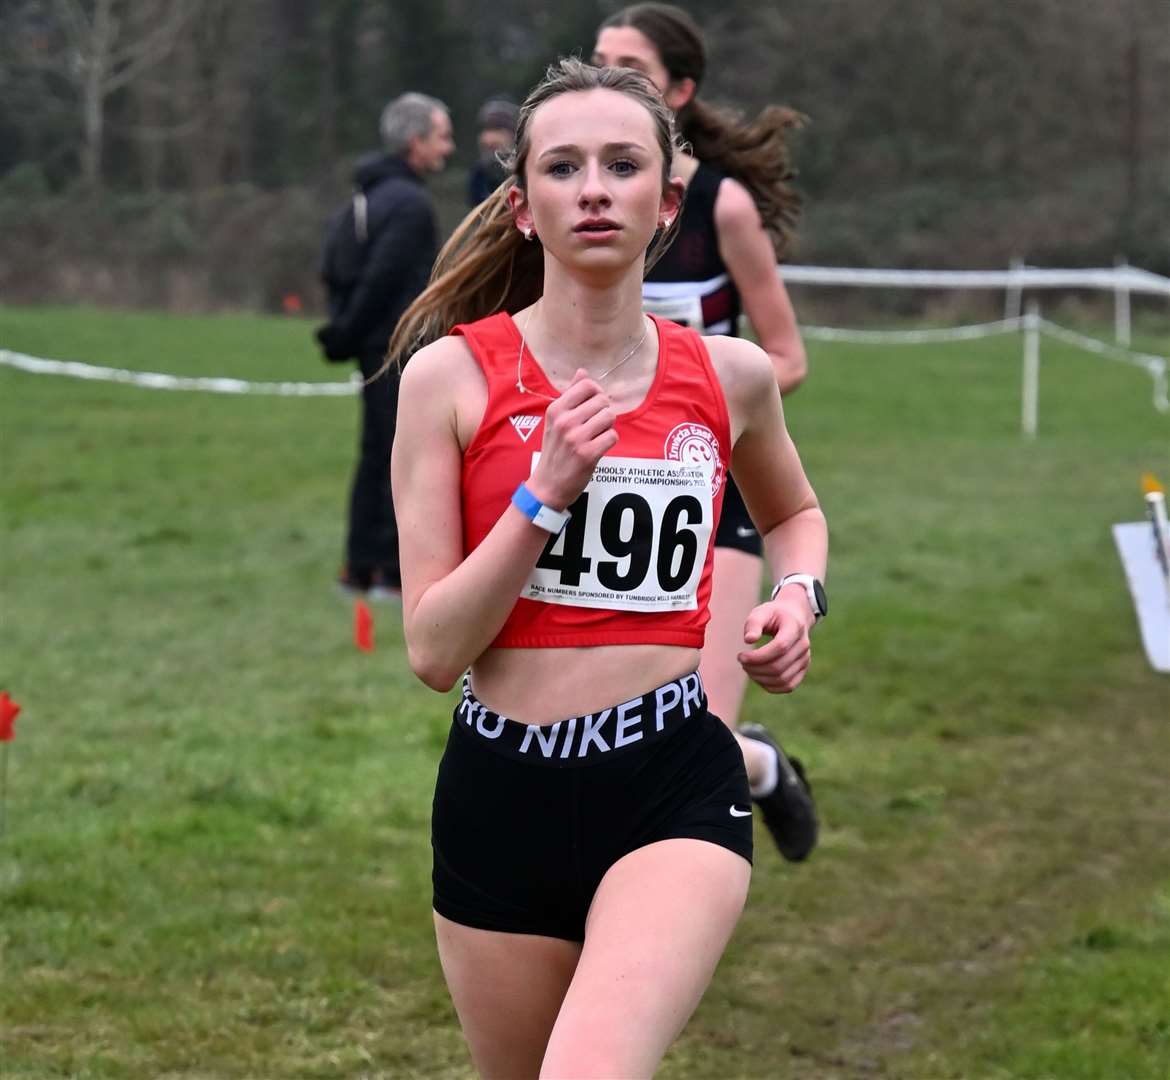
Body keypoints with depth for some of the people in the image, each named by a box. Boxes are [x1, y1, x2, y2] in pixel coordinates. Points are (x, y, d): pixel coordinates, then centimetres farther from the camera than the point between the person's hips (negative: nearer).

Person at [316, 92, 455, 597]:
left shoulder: (368, 192, 15)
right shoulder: (410, 203, -16)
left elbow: (332, 265, 17)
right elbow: (381, 277, -20)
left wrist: (344, 326, 15)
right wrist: (347, 335, -11)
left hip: (377, 346, 10)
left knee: (376, 455, 13)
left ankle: (361, 566, 17)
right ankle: (396, 570, -7)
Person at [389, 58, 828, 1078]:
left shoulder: (729, 375, 3)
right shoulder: (453, 374, -4)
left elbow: (794, 511, 27)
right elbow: (433, 650, -8)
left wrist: (797, 596, 6)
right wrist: (547, 491, -17)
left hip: (677, 784, -1)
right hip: (501, 792, 1)